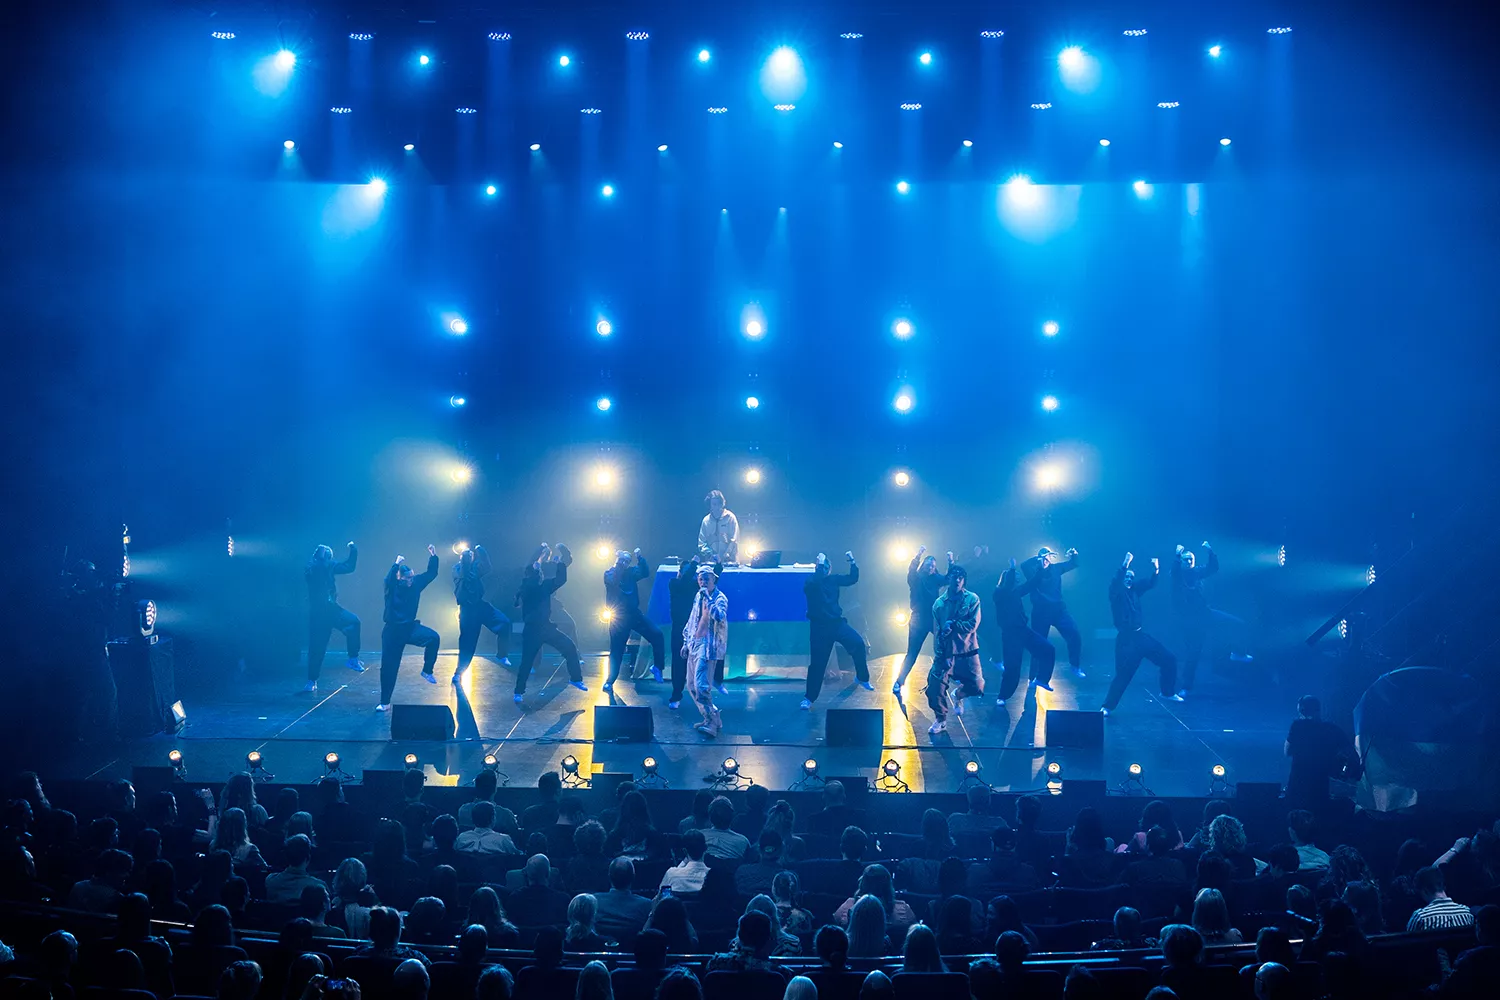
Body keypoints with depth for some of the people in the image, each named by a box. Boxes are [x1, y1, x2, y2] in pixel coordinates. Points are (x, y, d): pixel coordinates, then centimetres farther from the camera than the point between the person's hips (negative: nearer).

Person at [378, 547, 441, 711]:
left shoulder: (415, 583, 1)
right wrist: (396, 564, -42)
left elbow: (431, 574, 7)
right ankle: (384, 703, 13)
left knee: (434, 638, -24)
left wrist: (433, 557, -5)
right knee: (388, 667, 0)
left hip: (410, 627, 3)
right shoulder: (392, 587, -11)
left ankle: (427, 671, -5)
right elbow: (389, 579, -35)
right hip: (393, 630, -3)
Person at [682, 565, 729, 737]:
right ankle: (711, 718, 20)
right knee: (692, 686, 11)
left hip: (707, 645, -9)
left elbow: (719, 616, -27)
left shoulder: (719, 598, -7)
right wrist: (686, 642, 21)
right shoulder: (698, 597, 15)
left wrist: (707, 598, -23)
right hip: (695, 644, 9)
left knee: (701, 685, -20)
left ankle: (712, 723, -18)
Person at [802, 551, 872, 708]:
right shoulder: (810, 582, -9)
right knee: (818, 662, -5)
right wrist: (820, 565, -25)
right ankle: (809, 698, 7)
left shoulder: (833, 579, 6)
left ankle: (863, 678, 8)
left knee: (858, 643, -12)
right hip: (819, 626, -4)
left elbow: (852, 579, 6)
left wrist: (852, 562, -5)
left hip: (837, 622, 4)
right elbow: (815, 583, -33)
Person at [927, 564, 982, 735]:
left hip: (967, 651, -1)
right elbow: (937, 632, -1)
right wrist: (939, 655, -11)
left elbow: (973, 625, -11)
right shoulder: (939, 603, 3)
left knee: (976, 686, -7)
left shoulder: (972, 599, -2)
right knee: (935, 687, -7)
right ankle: (940, 720, 15)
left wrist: (952, 625, -16)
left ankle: (958, 695, 28)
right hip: (946, 652, 1)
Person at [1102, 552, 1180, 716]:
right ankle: (1107, 707, -4)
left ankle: (1167, 692, 30)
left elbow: (1150, 582, 11)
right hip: (1126, 639, -7)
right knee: (1123, 674, -15)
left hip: (1141, 635, 7)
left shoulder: (1134, 590, 10)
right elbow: (1116, 582, -30)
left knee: (1169, 660, 11)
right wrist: (1125, 565, -40)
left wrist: (1156, 569, -8)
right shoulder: (1116, 592, -8)